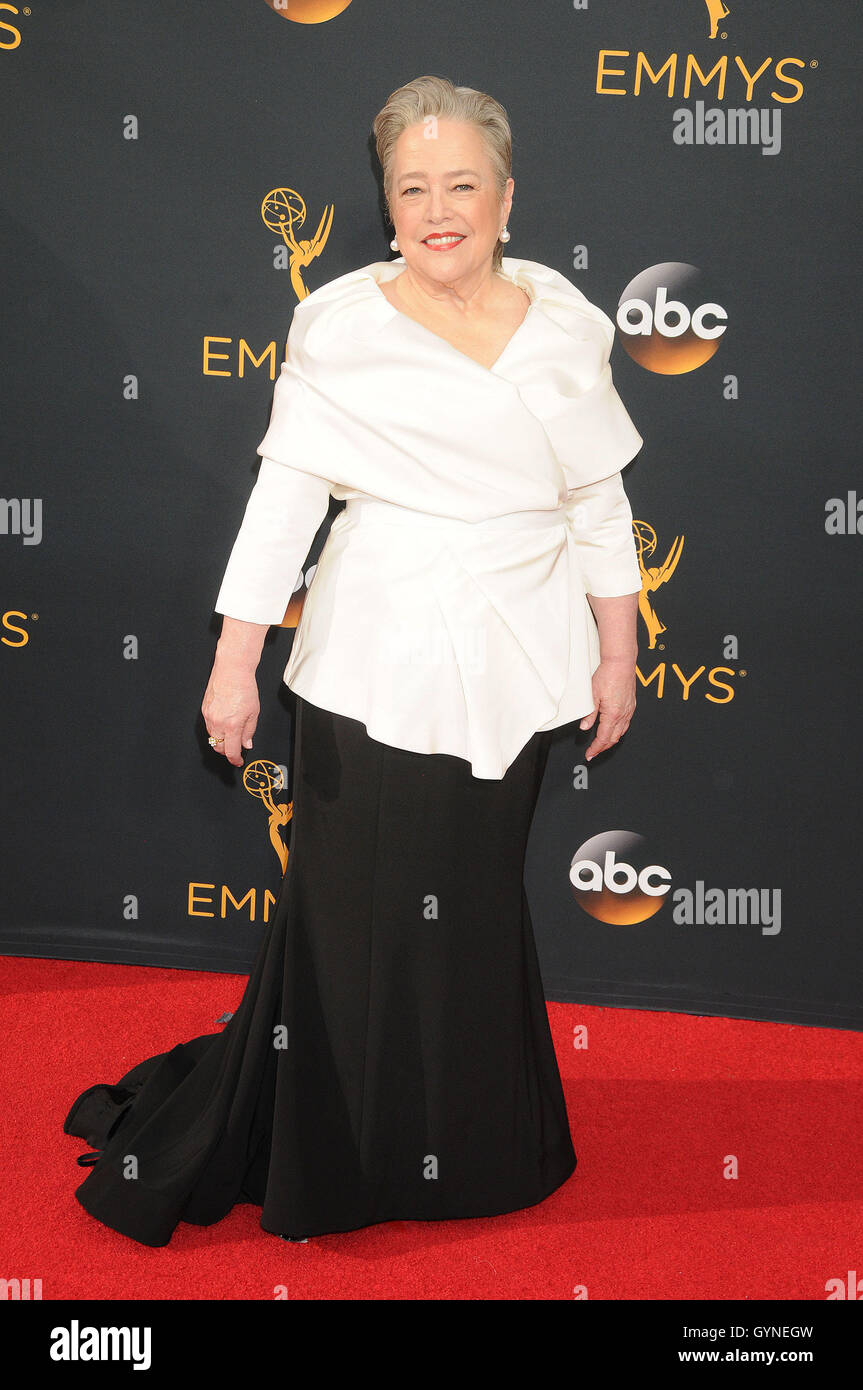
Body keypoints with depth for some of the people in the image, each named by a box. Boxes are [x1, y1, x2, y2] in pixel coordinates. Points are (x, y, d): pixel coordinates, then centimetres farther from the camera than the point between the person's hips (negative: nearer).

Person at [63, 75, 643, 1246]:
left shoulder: (564, 325, 3)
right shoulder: (342, 326, -6)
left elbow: (599, 501, 8)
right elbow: (283, 493, -7)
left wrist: (617, 654, 9)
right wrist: (235, 661, -9)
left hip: (511, 671, 4)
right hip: (373, 674, -3)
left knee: (477, 907, 16)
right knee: (356, 914, 5)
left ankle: (467, 1150, 38)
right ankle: (323, 1159, 27)